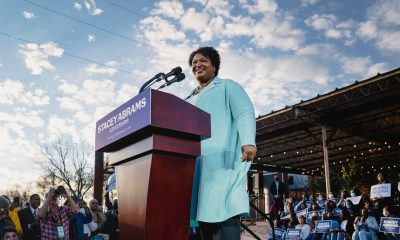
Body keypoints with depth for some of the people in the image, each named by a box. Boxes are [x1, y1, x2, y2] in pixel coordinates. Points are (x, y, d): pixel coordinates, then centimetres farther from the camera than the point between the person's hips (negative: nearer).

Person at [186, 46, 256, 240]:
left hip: (220, 158, -6)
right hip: (193, 162, 6)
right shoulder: (189, 99, 33)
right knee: (204, 212, 1)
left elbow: (245, 113, -3)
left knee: (223, 209, -17)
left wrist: (248, 142, -20)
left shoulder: (227, 86, 14)